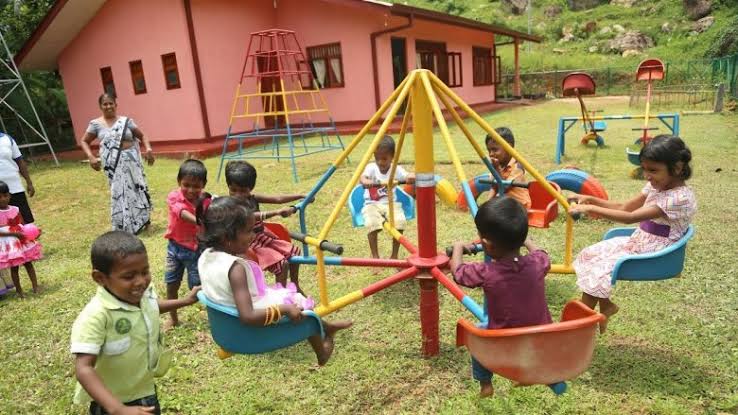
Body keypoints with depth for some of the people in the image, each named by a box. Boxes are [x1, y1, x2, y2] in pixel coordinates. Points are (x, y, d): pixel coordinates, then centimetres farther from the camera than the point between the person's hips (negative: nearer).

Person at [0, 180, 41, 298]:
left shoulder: (15, 209, 1)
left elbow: (22, 226, 5)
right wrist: (14, 233, -26)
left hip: (21, 241, 3)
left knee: (28, 263, 8)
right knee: (14, 267, 5)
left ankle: (35, 286, 16)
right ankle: (18, 290, 18)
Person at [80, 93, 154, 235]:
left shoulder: (126, 121, 4)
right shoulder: (96, 124, 4)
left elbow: (142, 136, 6)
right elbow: (84, 141, 10)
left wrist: (148, 149, -13)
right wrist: (91, 157, -6)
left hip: (131, 160, 1)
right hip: (113, 164, -1)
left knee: (136, 190, 6)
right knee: (119, 194, 1)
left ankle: (141, 221, 25)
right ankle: (124, 228, 12)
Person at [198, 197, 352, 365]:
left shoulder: (204, 257, -9)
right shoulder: (236, 268, -34)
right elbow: (248, 317, -37)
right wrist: (284, 309, -29)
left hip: (229, 323, 8)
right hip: (251, 329, -8)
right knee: (303, 311, 13)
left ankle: (326, 327, 42)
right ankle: (322, 354, 38)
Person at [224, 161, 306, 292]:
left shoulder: (252, 198, 2)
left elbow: (278, 199, 3)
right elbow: (252, 217, -37)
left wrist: (301, 196, -1)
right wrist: (277, 212, -46)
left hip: (265, 236, 8)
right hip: (252, 245, -8)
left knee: (294, 252, 11)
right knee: (282, 263, -21)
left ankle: (295, 287, 27)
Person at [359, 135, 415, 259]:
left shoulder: (396, 169, -1)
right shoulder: (371, 167, -4)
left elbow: (407, 176, -18)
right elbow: (362, 177, -23)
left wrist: (412, 177, -43)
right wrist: (366, 182, -48)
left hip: (390, 203, 1)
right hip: (372, 205, -1)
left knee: (399, 221, -27)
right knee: (372, 223, -30)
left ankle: (394, 255, -7)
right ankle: (375, 256, -9)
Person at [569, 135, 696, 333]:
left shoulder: (681, 197, -24)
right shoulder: (655, 186, 3)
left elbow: (630, 217, -32)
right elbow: (625, 207, 13)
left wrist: (591, 209, -33)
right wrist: (591, 199, 0)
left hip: (652, 254, -9)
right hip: (636, 242, 9)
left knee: (599, 269, -19)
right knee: (589, 255, 2)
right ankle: (605, 304, 17)